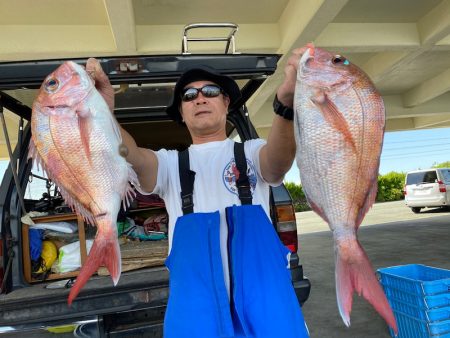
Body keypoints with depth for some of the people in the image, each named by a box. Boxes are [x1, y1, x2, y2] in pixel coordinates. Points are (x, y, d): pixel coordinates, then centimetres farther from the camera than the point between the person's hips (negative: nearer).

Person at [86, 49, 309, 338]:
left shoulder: (251, 152, 9)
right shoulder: (169, 163, 12)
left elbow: (279, 159, -16)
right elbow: (130, 155, -10)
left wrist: (286, 102, -37)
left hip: (262, 294, 0)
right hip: (196, 302, 1)